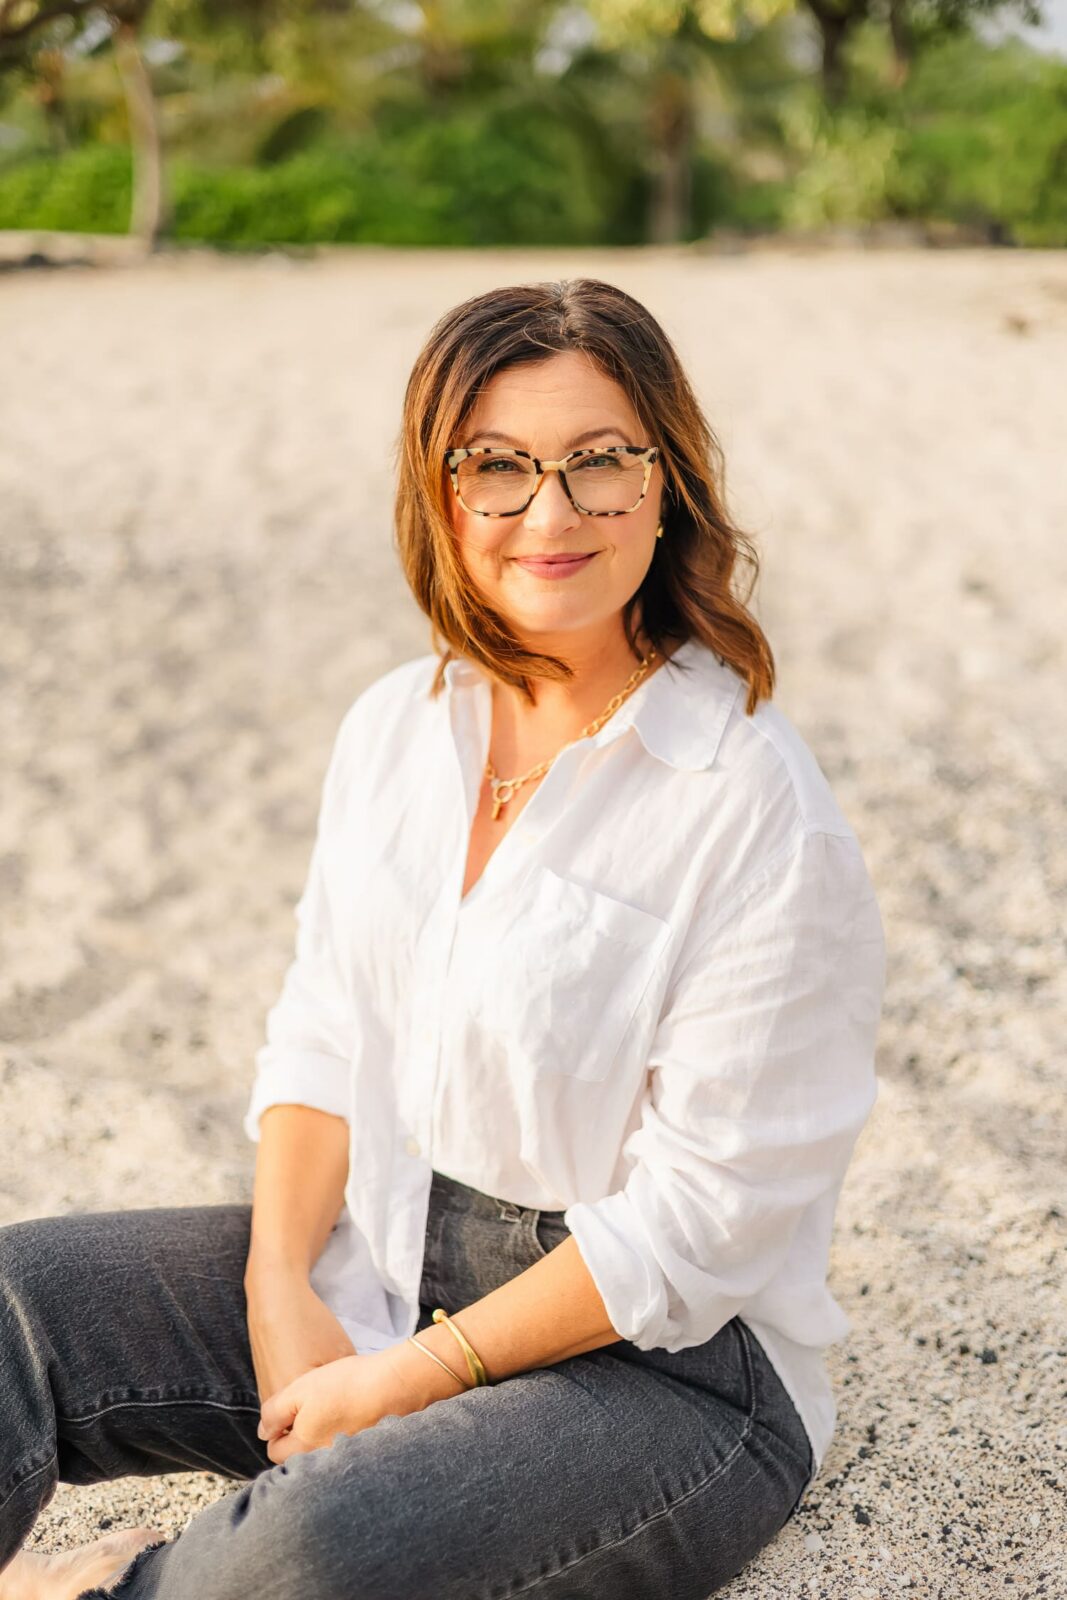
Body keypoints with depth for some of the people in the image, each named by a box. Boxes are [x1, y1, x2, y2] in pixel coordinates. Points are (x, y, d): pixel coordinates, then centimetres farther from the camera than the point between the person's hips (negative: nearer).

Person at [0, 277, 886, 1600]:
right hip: (375, 1263, 6)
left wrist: (417, 1376, -16)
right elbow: (324, 1031, 7)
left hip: (666, 1360, -6)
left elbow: (701, 1218, -17)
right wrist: (283, 1287, -9)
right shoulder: (394, 724, 3)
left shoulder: (761, 818, -18)